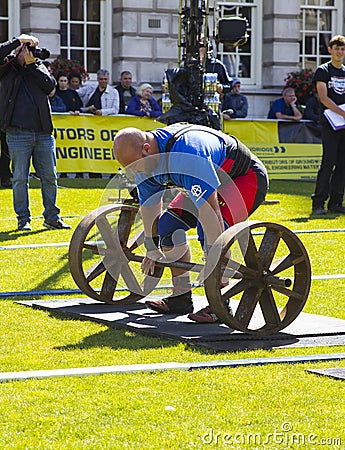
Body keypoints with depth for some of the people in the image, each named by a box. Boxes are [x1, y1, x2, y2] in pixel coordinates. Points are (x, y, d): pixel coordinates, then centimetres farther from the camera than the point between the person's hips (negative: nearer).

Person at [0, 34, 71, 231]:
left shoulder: (38, 67, 16)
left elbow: (50, 85, 1)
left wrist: (32, 64, -4)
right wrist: (18, 40, -8)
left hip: (43, 132, 3)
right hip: (18, 132, -3)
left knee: (50, 177, 6)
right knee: (20, 178, 0)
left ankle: (52, 217, 16)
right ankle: (24, 220, 9)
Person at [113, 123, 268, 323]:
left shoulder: (187, 155, -39)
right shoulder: (144, 159, -11)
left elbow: (209, 207, -41)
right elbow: (149, 205, 3)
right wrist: (152, 249, 10)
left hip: (247, 178, -9)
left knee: (210, 229, -30)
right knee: (169, 224, -1)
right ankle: (181, 297, 7)